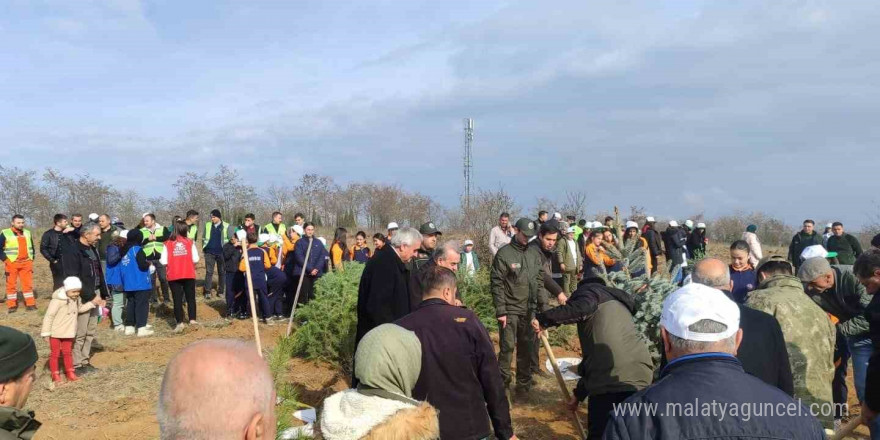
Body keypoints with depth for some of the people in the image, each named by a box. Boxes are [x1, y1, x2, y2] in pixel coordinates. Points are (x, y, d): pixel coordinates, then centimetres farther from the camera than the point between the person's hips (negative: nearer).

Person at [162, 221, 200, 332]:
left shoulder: (168, 243, -2)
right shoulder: (190, 242, -2)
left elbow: (164, 262, -6)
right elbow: (195, 259, -6)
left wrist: (171, 263, 15)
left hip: (174, 276, 0)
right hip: (189, 275, 0)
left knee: (177, 299, 4)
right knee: (191, 298, 13)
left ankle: (180, 322, -2)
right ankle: (192, 320, 11)